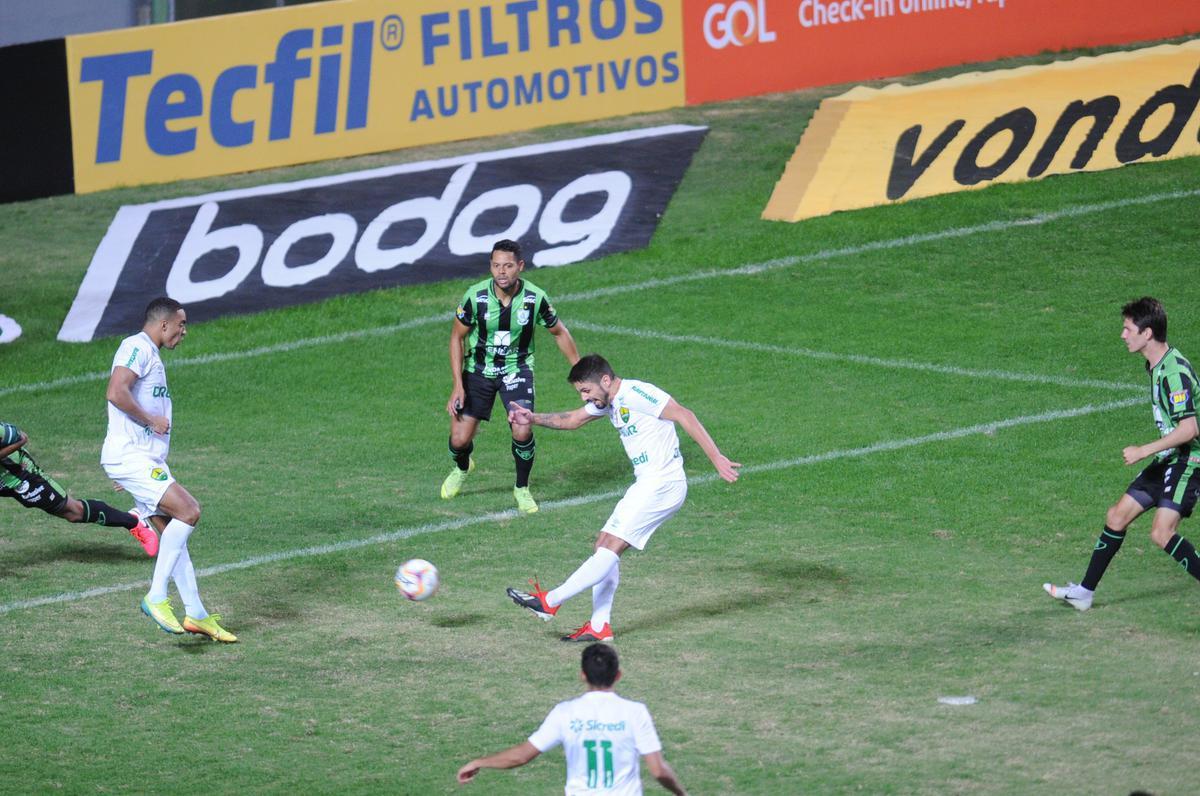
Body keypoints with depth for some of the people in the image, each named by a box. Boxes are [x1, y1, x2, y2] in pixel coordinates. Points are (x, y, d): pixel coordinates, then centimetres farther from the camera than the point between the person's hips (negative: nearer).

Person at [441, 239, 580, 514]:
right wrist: (458, 385, -11)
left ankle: (522, 489, 9)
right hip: (478, 369, 0)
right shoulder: (476, 296, -20)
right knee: (460, 439, -3)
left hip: (517, 370, 0)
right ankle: (462, 468, 36)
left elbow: (559, 333, 1)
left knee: (522, 432, -20)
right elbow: (457, 337, -7)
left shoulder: (536, 298, -19)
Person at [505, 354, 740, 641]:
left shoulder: (636, 394, -16)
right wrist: (533, 419, 10)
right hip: (646, 485, 10)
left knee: (610, 548, -10)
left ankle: (550, 602, -11)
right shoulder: (609, 401, 13)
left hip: (662, 485, -10)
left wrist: (716, 458, -24)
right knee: (604, 547, 7)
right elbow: (572, 419, 27)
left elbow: (684, 416, -20)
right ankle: (599, 626, 9)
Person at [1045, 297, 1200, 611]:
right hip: (1168, 460, 10)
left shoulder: (1174, 370, -22)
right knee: (1117, 517, 10)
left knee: (1162, 532, -20)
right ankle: (1085, 591, 19)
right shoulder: (1155, 366, 9)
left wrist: (1143, 451, -22)